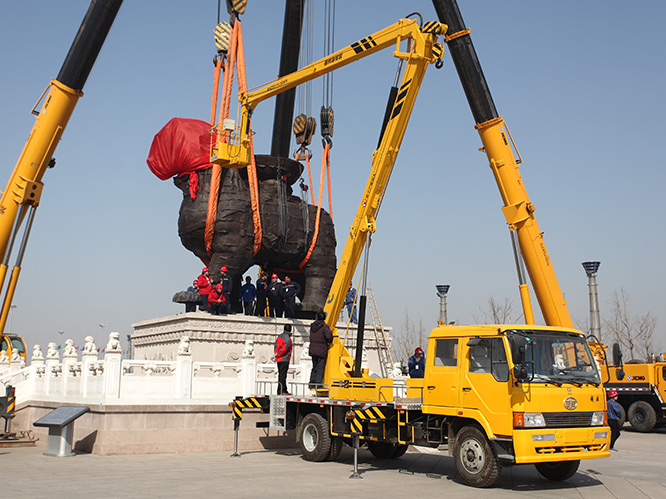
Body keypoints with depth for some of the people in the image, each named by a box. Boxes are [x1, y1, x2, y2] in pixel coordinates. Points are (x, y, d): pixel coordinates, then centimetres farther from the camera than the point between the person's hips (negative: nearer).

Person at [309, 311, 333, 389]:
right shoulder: (325, 326, -11)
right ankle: (318, 384, -5)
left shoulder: (312, 326, 9)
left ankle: (312, 383, 16)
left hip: (313, 350, 6)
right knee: (320, 368, -1)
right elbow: (328, 337, -19)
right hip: (321, 351, -6)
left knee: (314, 367, 16)